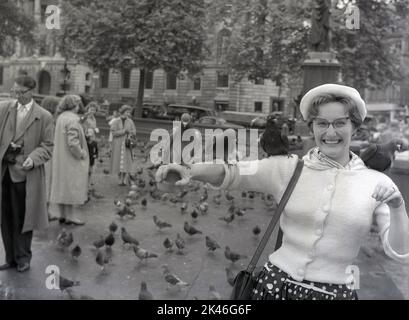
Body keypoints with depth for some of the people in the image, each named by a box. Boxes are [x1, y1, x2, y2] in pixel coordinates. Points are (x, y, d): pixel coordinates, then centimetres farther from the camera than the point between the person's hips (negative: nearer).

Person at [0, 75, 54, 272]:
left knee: (22, 219, 7)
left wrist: (33, 159, -20)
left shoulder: (44, 117, -4)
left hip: (26, 174, -4)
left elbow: (47, 146, -3)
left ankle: (23, 258, 23)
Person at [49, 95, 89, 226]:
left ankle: (62, 215, 22)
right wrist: (81, 154, -12)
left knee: (61, 185, 13)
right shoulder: (72, 119, -19)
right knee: (71, 186, 0)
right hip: (70, 159, -9)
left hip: (60, 158, 9)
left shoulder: (61, 117, 9)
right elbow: (72, 142, -26)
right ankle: (69, 216, 7)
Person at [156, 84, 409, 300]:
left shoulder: (376, 183, -4)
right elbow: (231, 172, -11)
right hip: (276, 283, 0)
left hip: (335, 292, 0)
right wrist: (190, 171, -29)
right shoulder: (288, 169, -4)